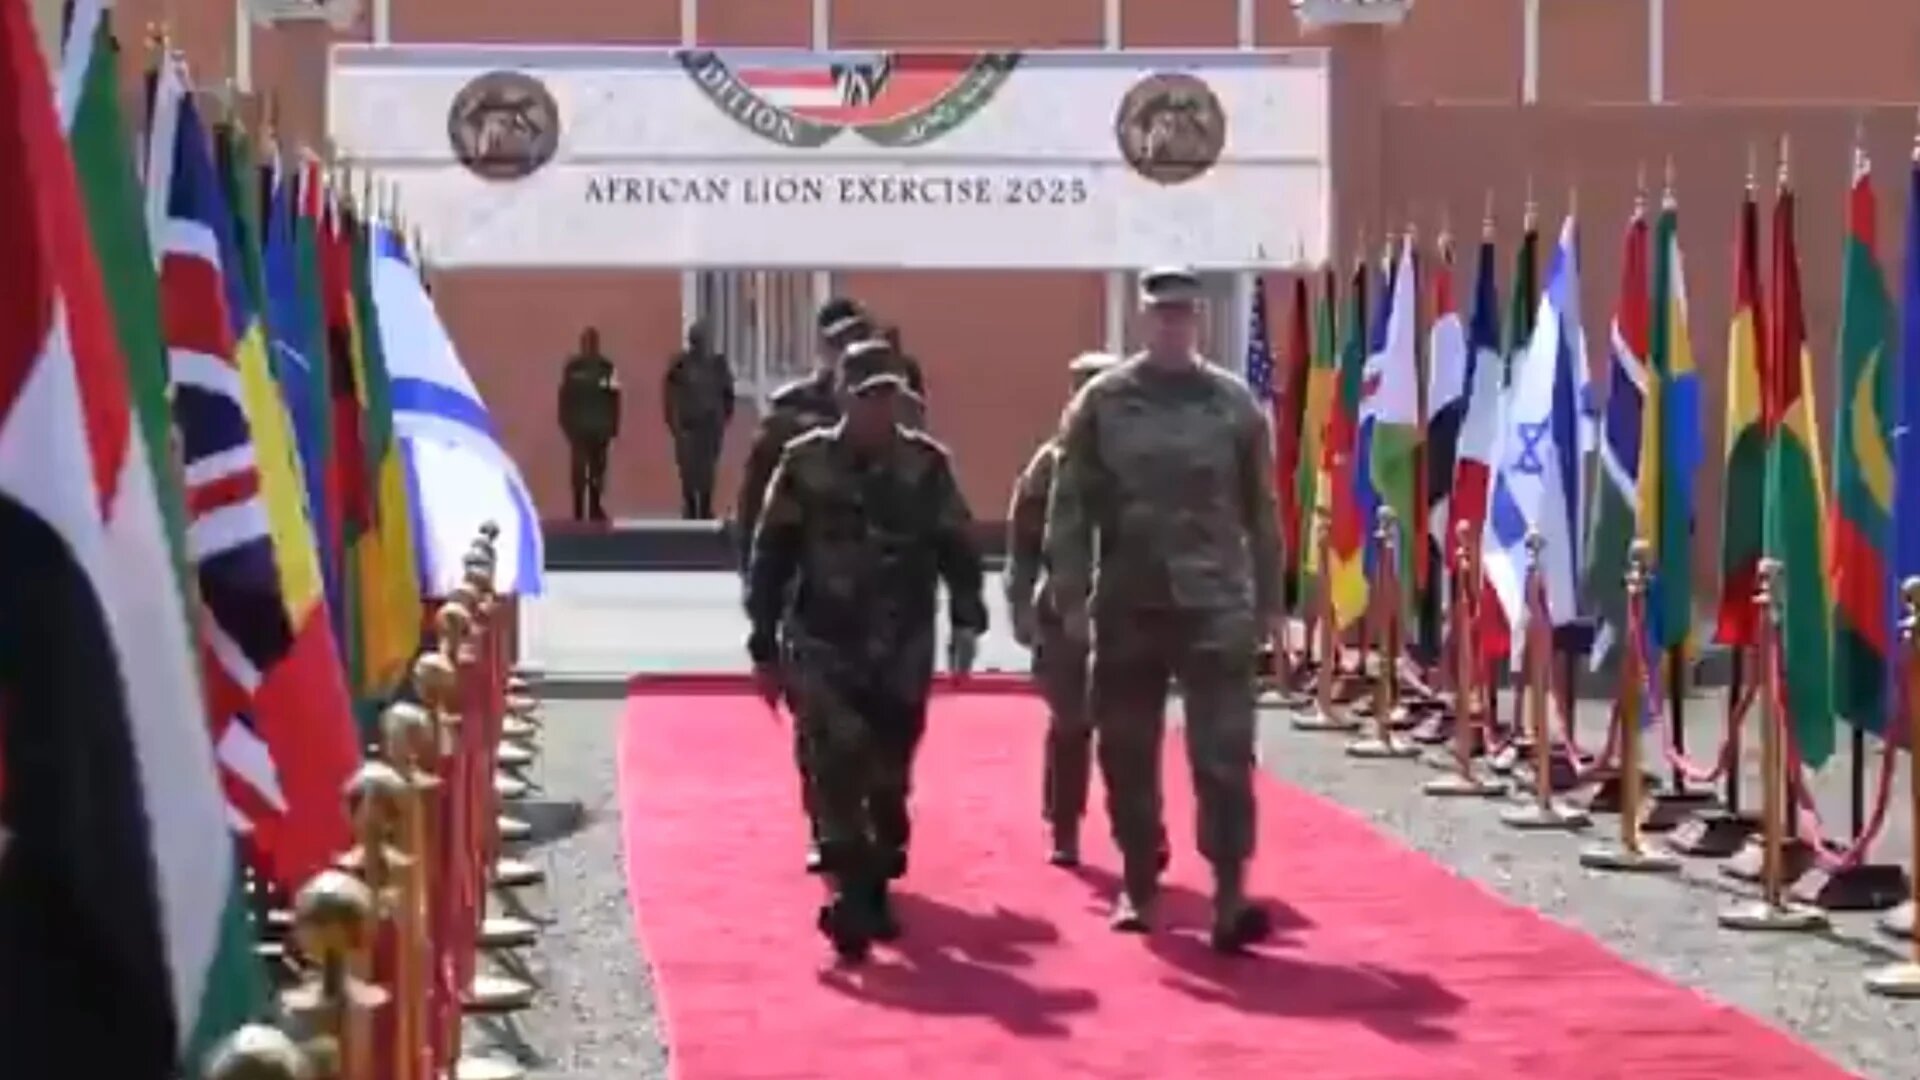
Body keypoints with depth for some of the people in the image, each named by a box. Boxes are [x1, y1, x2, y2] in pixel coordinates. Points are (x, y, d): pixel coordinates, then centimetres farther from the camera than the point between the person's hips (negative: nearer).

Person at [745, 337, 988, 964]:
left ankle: (873, 891, 24)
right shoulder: (806, 463, -1)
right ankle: (848, 899, -16)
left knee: (889, 779, 8)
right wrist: (765, 646, 2)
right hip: (824, 648, -2)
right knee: (838, 769, -15)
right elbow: (771, 557, 2)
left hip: (902, 652, 2)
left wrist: (966, 620, -8)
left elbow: (958, 548, 6)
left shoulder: (926, 465, 3)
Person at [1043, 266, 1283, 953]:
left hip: (1215, 604, -1)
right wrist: (1072, 597, -6)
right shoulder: (1102, 402, 2)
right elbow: (1070, 506, 1)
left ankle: (1230, 897, -11)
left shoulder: (1234, 403, 5)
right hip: (1129, 605, 1)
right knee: (1128, 755, 9)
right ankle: (1137, 887, 23)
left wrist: (1268, 602, 7)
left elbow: (1259, 510, 8)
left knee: (1224, 752, -9)